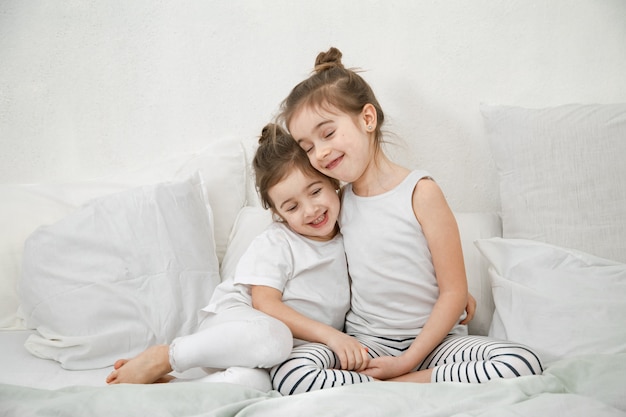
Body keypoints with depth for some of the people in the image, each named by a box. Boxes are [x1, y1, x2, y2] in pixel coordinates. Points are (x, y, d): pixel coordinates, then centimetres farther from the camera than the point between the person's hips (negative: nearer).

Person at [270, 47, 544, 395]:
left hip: (431, 338, -1)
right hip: (365, 342, 2)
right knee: (288, 373, -28)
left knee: (524, 364, -28)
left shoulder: (419, 192, -8)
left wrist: (406, 361, -13)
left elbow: (454, 292, -8)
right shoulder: (338, 200, 6)